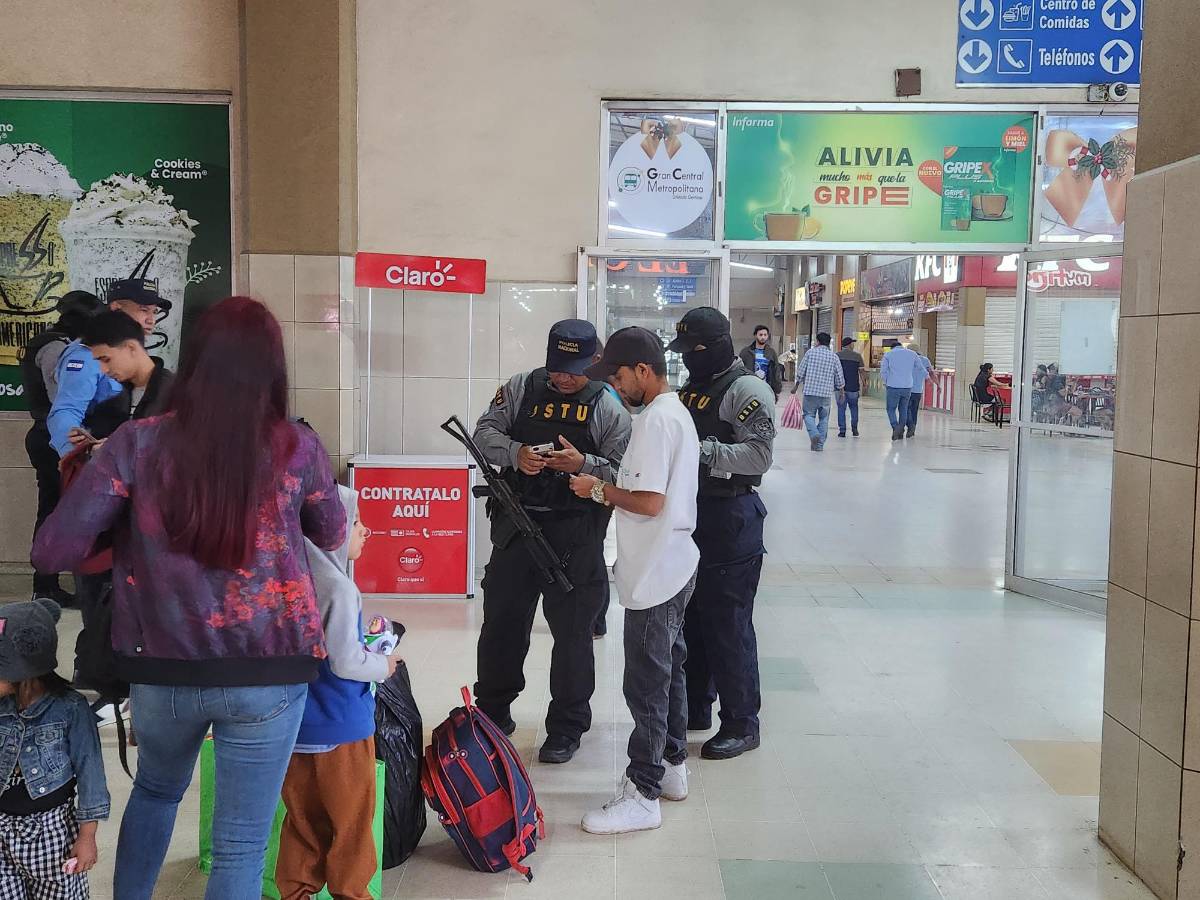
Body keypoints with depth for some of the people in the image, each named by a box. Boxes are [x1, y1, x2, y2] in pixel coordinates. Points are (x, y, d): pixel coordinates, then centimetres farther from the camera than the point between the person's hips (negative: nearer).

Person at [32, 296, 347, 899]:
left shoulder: (137, 443, -9)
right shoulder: (297, 448, -9)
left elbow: (53, 550, -10)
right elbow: (332, 537, 9)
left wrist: (120, 552, 10)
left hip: (161, 669, 2)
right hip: (267, 673, -2)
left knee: (155, 790, 32)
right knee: (241, 844, 10)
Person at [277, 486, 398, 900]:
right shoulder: (338, 588, -22)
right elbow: (346, 662, -22)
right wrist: (385, 665, -5)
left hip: (293, 724, 7)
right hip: (339, 727, -7)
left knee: (303, 816, 19)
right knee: (350, 818, 11)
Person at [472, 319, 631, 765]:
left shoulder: (608, 407, -3)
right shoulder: (521, 388, 5)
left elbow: (624, 474, -6)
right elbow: (485, 431, 3)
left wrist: (583, 464, -23)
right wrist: (515, 453, -16)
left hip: (575, 535, -3)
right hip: (516, 525, 3)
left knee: (572, 630, 4)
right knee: (502, 619, 14)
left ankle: (566, 727, 20)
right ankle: (493, 709, 34)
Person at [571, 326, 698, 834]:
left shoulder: (656, 420, -20)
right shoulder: (677, 412, 13)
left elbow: (649, 501, -25)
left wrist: (599, 491, -11)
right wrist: (606, 489, 9)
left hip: (655, 573, -11)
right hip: (674, 565, 11)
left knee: (646, 682, -4)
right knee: (668, 668, 19)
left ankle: (642, 796, 4)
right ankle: (672, 766, 33)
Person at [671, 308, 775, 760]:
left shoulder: (747, 390, -13)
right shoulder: (690, 388, 14)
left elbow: (760, 454, -23)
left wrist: (704, 451, -30)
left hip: (730, 519, -9)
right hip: (689, 514, 9)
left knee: (728, 624, -3)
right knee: (688, 616, 17)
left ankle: (741, 723, 9)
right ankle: (695, 708, 31)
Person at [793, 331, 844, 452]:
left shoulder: (810, 353, -1)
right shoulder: (834, 357, 4)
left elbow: (800, 372, 0)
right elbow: (839, 377, 7)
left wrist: (797, 385, 14)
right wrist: (842, 392, 19)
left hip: (810, 391, -2)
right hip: (826, 392, 2)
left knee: (809, 415, 9)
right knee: (824, 418, 10)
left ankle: (814, 434, -16)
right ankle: (820, 444, 10)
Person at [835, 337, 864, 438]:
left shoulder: (837, 355, 1)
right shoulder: (857, 356, 0)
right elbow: (861, 372, 0)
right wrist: (861, 387, 7)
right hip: (853, 387, 0)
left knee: (841, 408, 4)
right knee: (854, 407, 16)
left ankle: (842, 430, 1)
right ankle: (854, 428, 11)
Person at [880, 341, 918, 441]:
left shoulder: (888, 354, 1)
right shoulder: (912, 354, 7)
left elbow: (883, 371, -1)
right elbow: (916, 369, 14)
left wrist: (886, 382, 14)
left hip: (893, 386, -3)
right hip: (908, 387, 3)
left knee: (891, 409, 6)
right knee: (903, 409, 16)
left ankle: (895, 428, -16)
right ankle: (901, 432, 17)